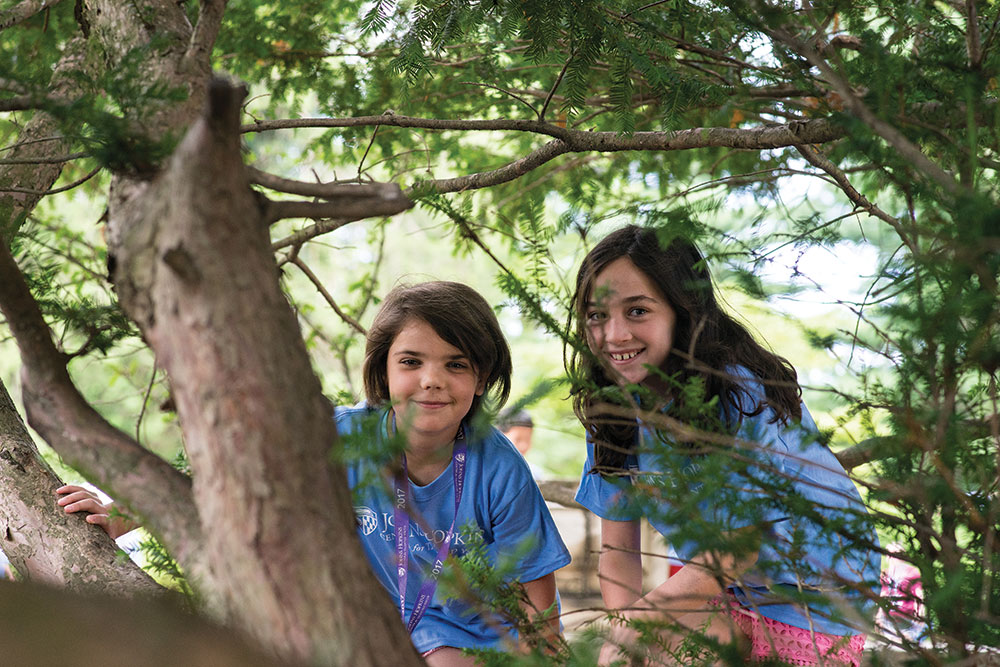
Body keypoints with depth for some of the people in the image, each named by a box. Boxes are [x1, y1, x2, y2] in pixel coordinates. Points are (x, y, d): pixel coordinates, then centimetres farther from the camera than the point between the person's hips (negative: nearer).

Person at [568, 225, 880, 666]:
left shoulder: (743, 395, -23)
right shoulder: (610, 407, -5)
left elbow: (738, 547, -18)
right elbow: (618, 552, -1)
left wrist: (630, 630, -16)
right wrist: (629, 629, -19)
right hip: (720, 591, 5)